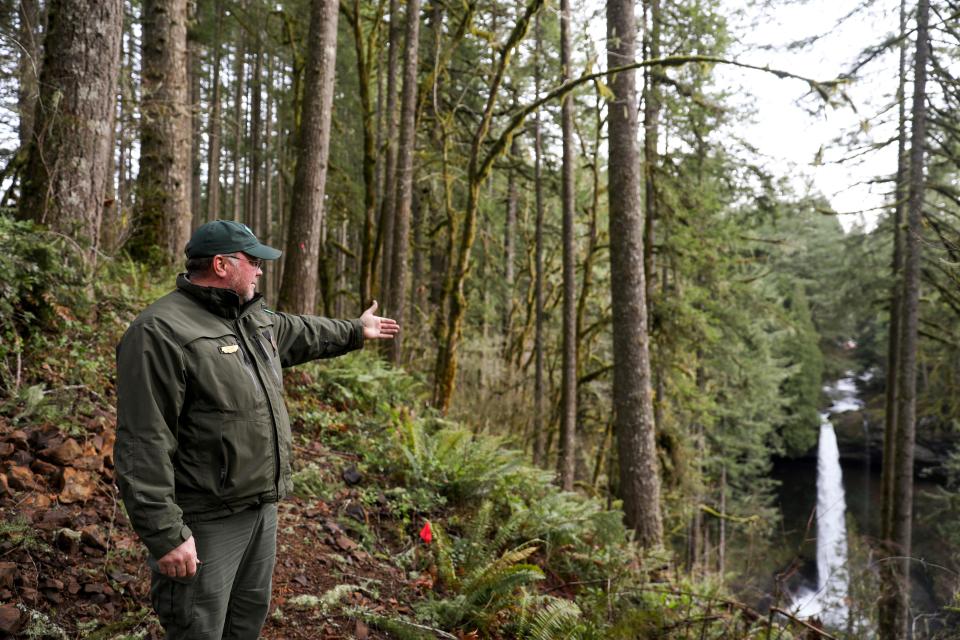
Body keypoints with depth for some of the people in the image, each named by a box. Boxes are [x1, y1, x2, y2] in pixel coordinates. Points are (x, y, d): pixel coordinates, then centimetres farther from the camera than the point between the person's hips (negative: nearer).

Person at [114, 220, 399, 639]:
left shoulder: (253, 317, 8)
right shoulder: (161, 332, -21)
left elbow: (298, 332, 31)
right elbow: (143, 446, -25)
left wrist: (354, 332, 42)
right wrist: (164, 534, -26)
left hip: (262, 507, 9)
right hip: (207, 522, -9)